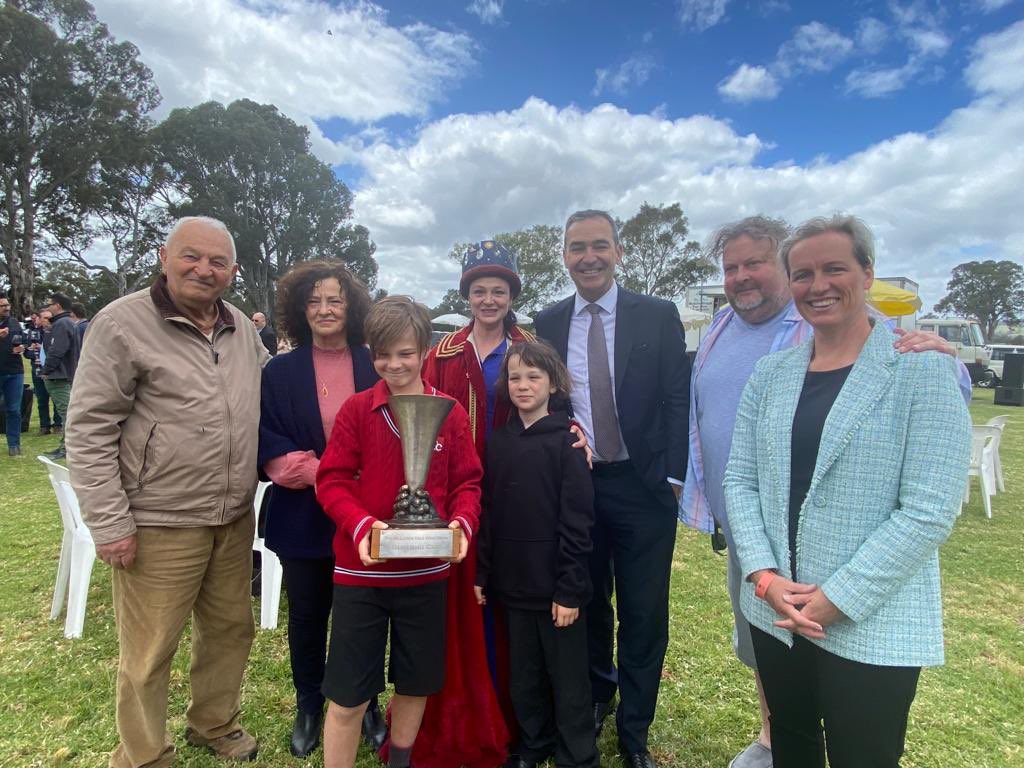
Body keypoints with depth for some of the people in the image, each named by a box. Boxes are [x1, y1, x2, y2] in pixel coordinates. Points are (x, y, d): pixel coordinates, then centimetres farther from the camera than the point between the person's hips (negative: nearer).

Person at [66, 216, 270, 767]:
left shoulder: (242, 328, 6)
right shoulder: (123, 323, -10)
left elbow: (268, 395, 20)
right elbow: (88, 430, -11)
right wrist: (109, 524, -12)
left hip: (234, 521, 6)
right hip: (159, 527, -5)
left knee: (230, 630, 19)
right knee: (148, 654, 8)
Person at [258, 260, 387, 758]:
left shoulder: (375, 366, 0)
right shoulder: (280, 372, 0)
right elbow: (269, 448, -5)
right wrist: (325, 474, -16)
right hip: (303, 517, 0)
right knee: (307, 615, 16)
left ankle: (365, 703, 34)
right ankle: (308, 706, 38)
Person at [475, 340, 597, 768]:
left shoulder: (566, 441, -10)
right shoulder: (498, 441, 3)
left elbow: (577, 521, -12)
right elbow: (488, 513, 5)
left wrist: (570, 590, -14)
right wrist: (481, 573, 4)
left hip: (556, 586, -4)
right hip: (513, 583, 4)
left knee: (568, 679, 10)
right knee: (524, 676, 19)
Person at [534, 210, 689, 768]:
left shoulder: (659, 316, -2)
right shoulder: (547, 323, 4)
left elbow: (676, 401, -2)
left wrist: (672, 476, -7)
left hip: (642, 487, -1)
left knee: (644, 616, 8)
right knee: (587, 606, 18)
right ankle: (596, 697, 44)